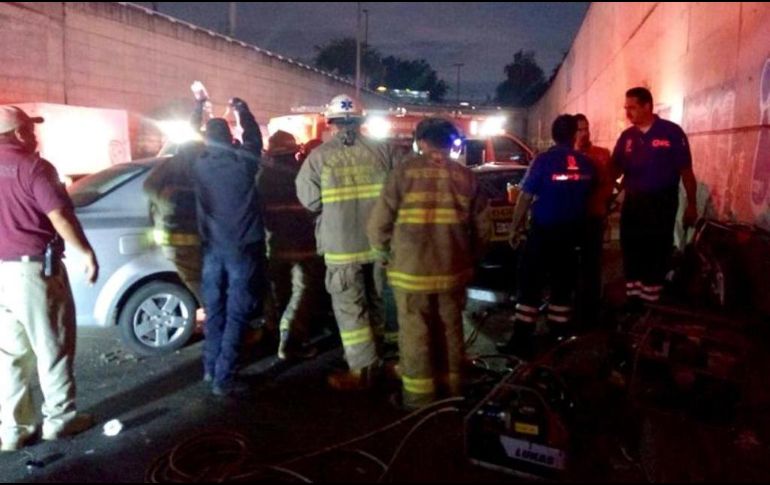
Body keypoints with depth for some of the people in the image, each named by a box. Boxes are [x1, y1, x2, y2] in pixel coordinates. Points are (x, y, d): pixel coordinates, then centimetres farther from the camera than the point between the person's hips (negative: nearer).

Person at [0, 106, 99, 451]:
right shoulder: (33, 167, -11)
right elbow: (60, 216, -18)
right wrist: (87, 253, -10)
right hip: (33, 267, -7)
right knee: (52, 346, 6)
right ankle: (59, 418, 16)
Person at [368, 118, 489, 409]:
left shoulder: (405, 172, -6)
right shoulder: (465, 176, 4)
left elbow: (379, 224, -7)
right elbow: (481, 227, 4)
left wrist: (387, 254, 10)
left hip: (412, 270, -3)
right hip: (453, 270, 4)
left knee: (415, 335, 10)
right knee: (450, 331, 18)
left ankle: (419, 397, 19)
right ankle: (451, 389, 32)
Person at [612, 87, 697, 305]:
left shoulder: (671, 132, -8)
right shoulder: (627, 137, 5)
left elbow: (686, 171, -5)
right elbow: (615, 170, 3)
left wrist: (691, 204, -5)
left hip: (662, 202, -4)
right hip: (633, 201, 4)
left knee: (658, 253, 5)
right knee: (632, 252, 8)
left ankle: (651, 303, 16)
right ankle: (633, 300, 21)